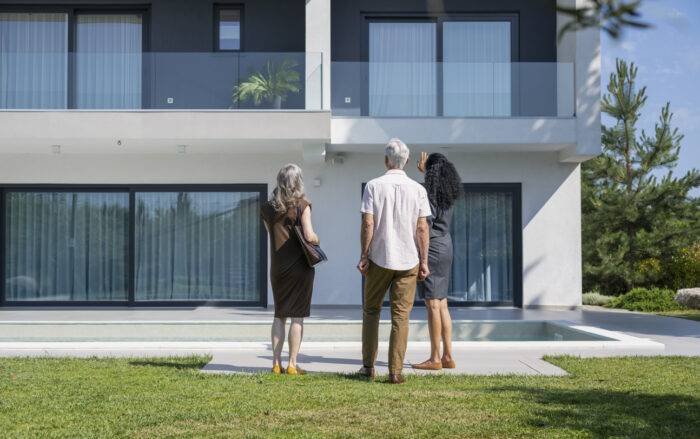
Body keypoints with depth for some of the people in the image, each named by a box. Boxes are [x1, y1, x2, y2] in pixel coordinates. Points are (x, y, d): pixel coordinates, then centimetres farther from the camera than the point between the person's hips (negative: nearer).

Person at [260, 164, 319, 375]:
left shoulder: (267, 208, 4)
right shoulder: (302, 205, -9)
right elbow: (309, 236, -17)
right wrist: (316, 240, 3)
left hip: (278, 268, 4)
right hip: (300, 266, -4)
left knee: (279, 315, 13)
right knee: (297, 316, 1)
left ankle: (276, 363, 11)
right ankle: (292, 364, 1)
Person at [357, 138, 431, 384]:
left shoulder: (373, 186, -3)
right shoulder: (417, 189, -1)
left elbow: (368, 224, -9)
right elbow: (422, 228, -4)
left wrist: (364, 256, -3)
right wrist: (424, 261, 0)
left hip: (379, 259, 0)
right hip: (408, 260, 0)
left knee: (371, 310, 16)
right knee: (400, 316, 3)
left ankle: (368, 365, 17)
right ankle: (395, 371, -1)